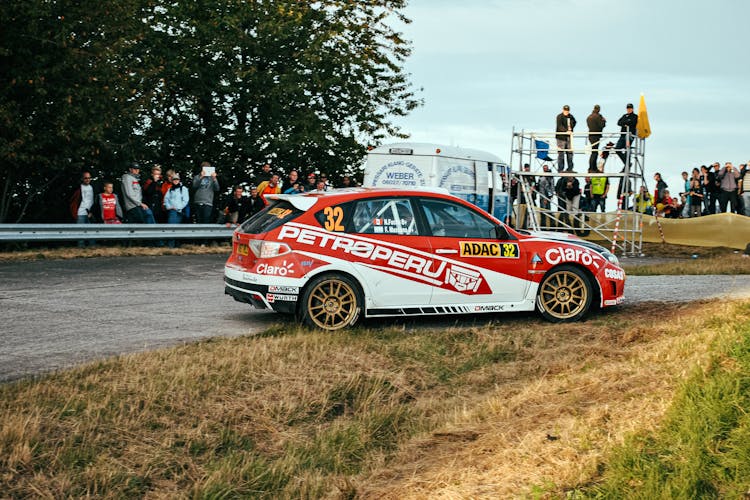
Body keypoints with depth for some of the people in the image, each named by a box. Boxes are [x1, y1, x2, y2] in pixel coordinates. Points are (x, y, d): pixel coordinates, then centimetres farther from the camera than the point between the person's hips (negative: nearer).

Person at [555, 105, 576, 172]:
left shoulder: (571, 117, 11)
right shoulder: (559, 117, -8)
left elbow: (574, 122, 25)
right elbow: (559, 126, -19)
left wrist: (571, 128, 3)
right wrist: (566, 131, -33)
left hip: (568, 136, 6)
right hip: (561, 137, -6)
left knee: (570, 152, 8)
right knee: (561, 153, -5)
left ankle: (570, 168, 15)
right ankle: (560, 169, -1)